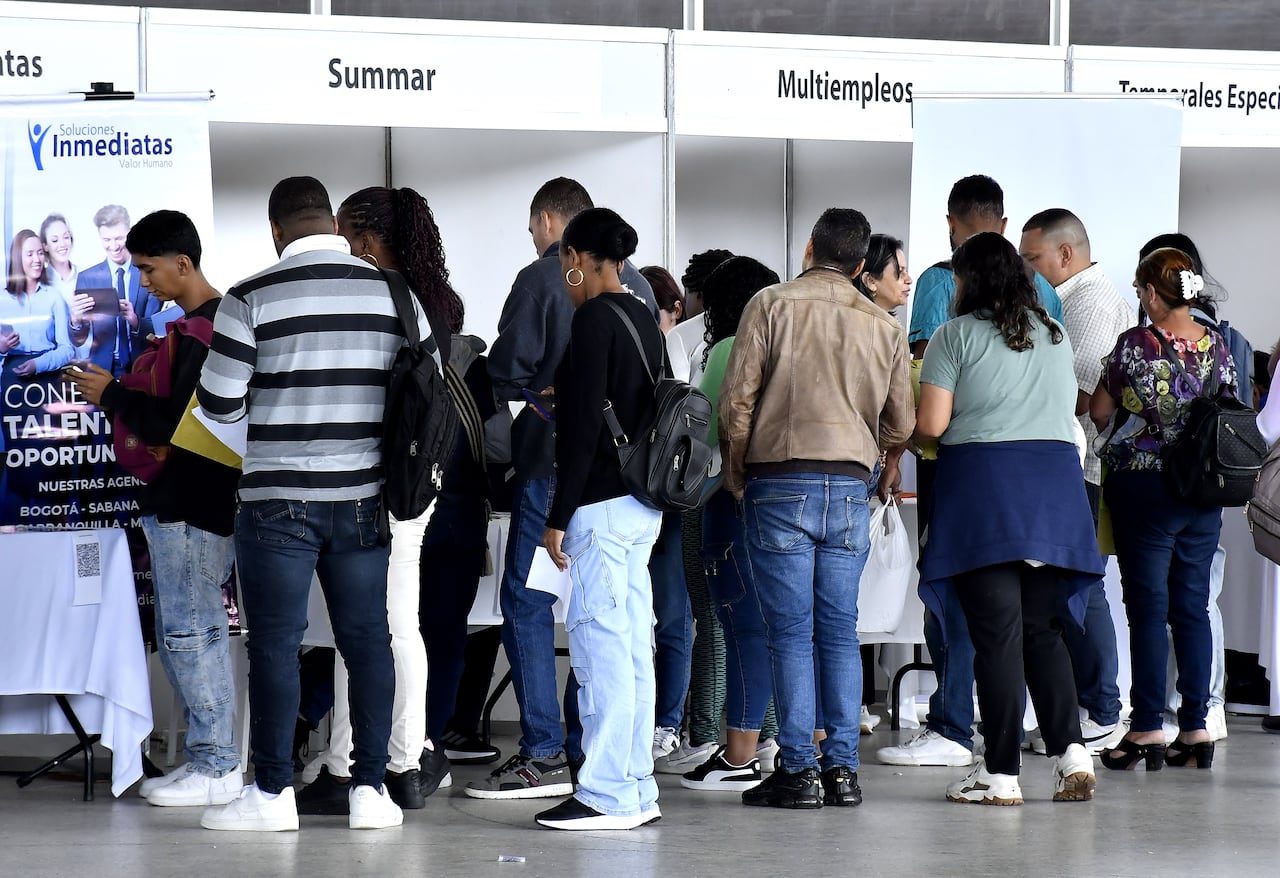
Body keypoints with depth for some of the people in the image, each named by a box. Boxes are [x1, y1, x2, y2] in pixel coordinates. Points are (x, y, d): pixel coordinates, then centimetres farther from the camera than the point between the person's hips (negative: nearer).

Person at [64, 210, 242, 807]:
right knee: (179, 636, 14)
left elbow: (177, 425, -22)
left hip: (191, 509, -11)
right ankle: (206, 758, 18)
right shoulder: (210, 322, 15)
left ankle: (217, 768, -3)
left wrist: (113, 395, -11)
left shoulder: (200, 332, -17)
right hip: (176, 504, 11)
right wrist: (118, 393, 12)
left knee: (190, 632, -7)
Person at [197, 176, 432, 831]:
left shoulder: (252, 299, -8)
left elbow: (218, 402, -6)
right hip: (364, 499, 3)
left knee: (275, 644, 2)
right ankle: (371, 788, 9)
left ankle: (273, 792, 4)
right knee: (367, 639, 8)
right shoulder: (397, 295, 3)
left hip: (279, 500, -3)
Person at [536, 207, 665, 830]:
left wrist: (559, 516, -15)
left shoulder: (594, 318, -12)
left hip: (602, 504, -9)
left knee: (601, 647, -8)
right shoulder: (644, 319, 14)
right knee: (631, 650, 10)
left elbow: (585, 425, -17)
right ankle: (637, 790, 13)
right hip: (643, 504, 9)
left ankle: (607, 796, -10)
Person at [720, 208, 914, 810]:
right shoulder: (884, 327, 8)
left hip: (781, 485, -3)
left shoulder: (771, 304, -2)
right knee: (840, 632, 8)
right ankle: (842, 767, 5)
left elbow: (737, 398, -5)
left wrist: (734, 475, 8)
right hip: (850, 488, 3)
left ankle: (798, 770, -5)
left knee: (791, 633, -3)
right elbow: (900, 424, 12)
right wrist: (885, 465, 34)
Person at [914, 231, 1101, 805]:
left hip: (983, 482, -5)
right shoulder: (1056, 337, 14)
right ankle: (1070, 752, -2)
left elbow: (930, 424, -8)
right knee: (1041, 627, 12)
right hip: (1055, 482, 5)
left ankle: (1001, 773, -2)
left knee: (996, 633, -4)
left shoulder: (957, 335, -3)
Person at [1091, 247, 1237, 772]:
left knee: (1148, 608, -2)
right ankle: (1195, 730, 8)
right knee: (1192, 607, 8)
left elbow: (1099, 412, -1)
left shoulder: (1136, 344, -11)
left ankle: (1147, 729, -5)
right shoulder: (1217, 347, 3)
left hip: (1143, 486, -5)